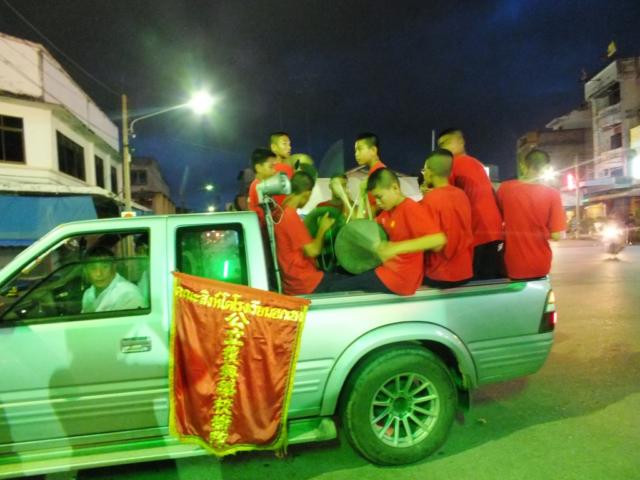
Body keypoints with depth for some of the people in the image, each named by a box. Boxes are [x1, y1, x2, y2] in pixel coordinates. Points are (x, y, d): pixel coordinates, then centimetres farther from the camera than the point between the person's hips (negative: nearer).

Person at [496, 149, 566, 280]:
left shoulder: (505, 188, -7)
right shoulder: (552, 194, -11)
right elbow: (556, 235, -11)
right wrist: (541, 232, 8)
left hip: (513, 265, 1)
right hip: (540, 264, 0)